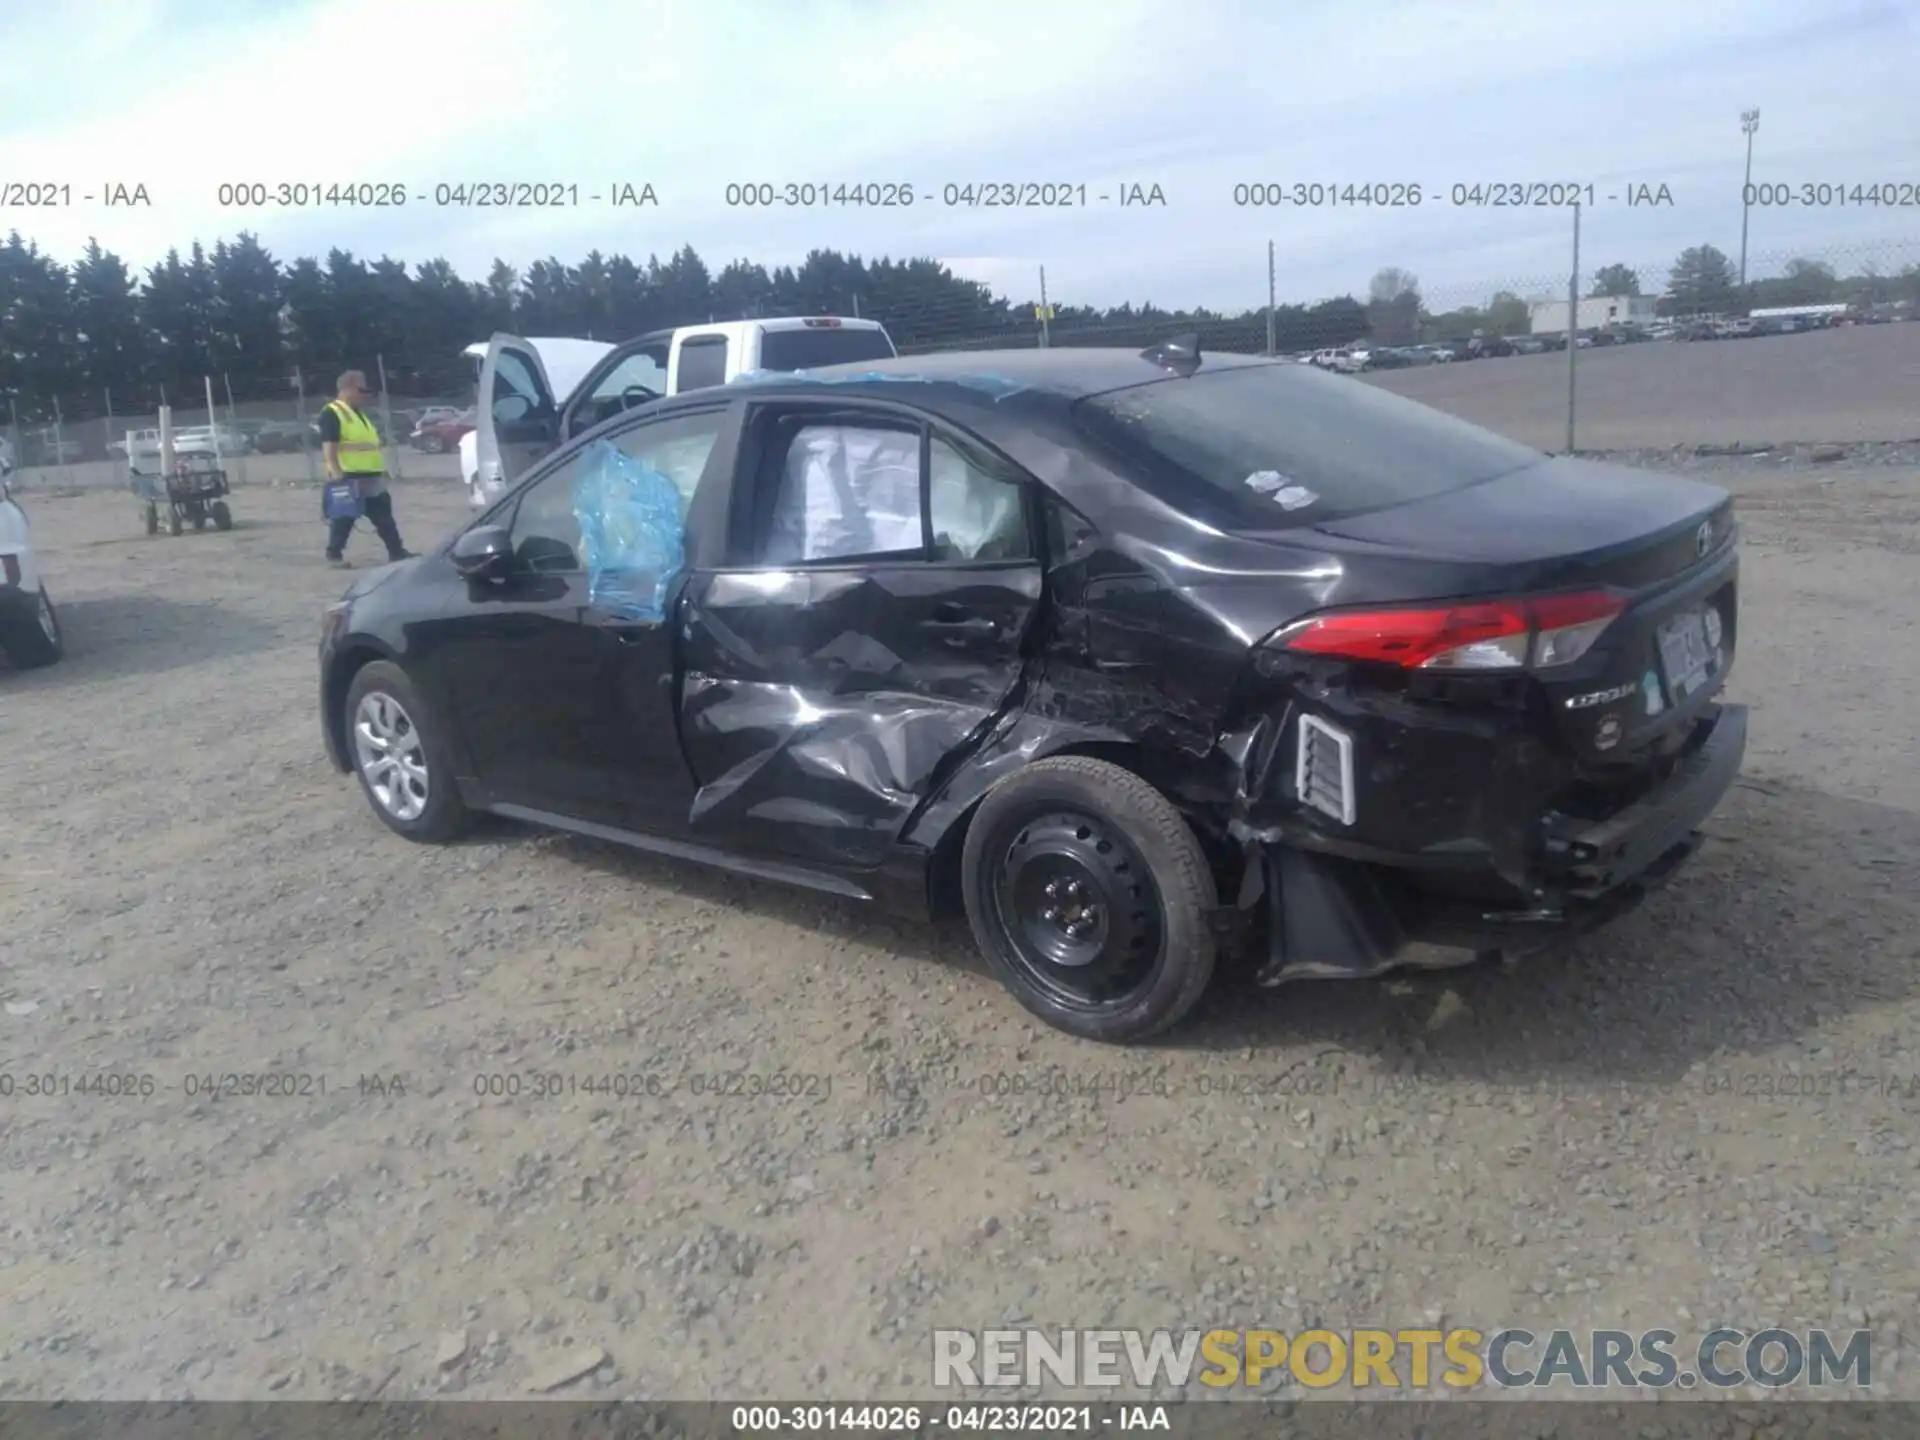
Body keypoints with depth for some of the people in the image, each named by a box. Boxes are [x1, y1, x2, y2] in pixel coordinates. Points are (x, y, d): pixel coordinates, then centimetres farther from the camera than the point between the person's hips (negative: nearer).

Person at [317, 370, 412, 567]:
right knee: (344, 517, -1)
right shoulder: (332, 414, -10)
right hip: (348, 477, -9)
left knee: (384, 516, 9)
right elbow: (329, 447, -17)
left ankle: (397, 551, 13)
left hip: (370, 476, 9)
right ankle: (334, 554, 9)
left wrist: (380, 468, 23)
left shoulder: (359, 414, 20)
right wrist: (336, 472, -24)